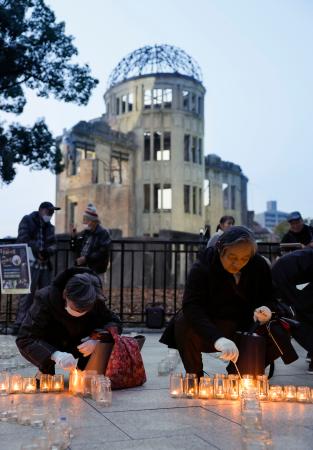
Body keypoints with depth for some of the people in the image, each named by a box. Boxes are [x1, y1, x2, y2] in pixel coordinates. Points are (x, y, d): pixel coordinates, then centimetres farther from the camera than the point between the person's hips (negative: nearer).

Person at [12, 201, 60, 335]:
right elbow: (23, 239, -8)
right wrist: (38, 251, -12)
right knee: (27, 294, -12)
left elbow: (54, 244, 11)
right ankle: (19, 325, -10)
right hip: (31, 264, -6)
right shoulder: (27, 221, 4)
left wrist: (47, 251, -11)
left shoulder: (49, 227, 20)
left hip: (45, 264, 6)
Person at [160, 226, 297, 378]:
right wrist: (218, 339, -51)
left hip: (245, 326, 3)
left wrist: (265, 309, -23)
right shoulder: (202, 268, -21)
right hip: (209, 327, -3)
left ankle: (236, 373, 7)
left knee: (279, 338, -22)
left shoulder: (260, 265, -8)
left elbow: (269, 299, 5)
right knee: (183, 324, -34)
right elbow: (191, 307, -35)